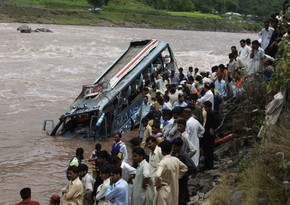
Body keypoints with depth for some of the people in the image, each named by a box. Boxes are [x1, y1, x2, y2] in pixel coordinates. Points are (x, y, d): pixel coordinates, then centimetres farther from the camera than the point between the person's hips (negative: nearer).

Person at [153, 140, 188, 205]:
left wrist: (157, 184, -17)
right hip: (174, 190, 7)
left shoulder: (163, 162, -22)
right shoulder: (176, 160, 0)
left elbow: (157, 176, -36)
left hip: (164, 191, -7)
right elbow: (184, 168, 18)